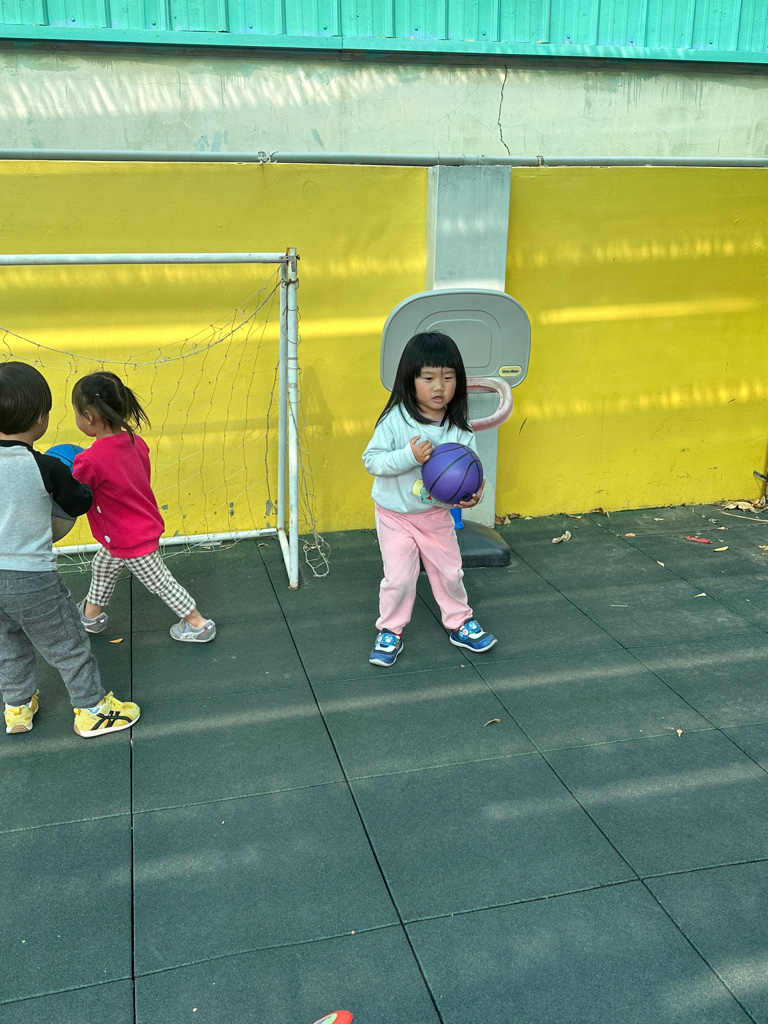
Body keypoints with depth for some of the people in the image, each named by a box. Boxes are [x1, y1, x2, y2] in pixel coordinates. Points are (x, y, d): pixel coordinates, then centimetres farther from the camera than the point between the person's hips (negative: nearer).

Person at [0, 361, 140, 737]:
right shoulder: (46, 467, -19)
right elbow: (79, 504, -4)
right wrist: (79, 483, 16)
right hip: (32, 576, -5)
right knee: (69, 646, 13)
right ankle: (92, 710, 27)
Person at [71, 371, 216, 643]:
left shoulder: (90, 461, -30)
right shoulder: (134, 441, -7)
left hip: (131, 542, -9)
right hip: (146, 526, 9)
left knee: (159, 582, 10)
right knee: (102, 567, 27)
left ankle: (198, 624, 25)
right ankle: (91, 614, 49)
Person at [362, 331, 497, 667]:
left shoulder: (459, 426, -12)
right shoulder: (395, 419, -21)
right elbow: (371, 460, -20)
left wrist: (472, 494, -29)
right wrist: (409, 456, -34)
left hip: (437, 513, 3)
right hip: (395, 515, -3)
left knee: (450, 571, 17)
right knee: (398, 577, 2)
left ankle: (459, 623, 39)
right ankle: (390, 632, 24)